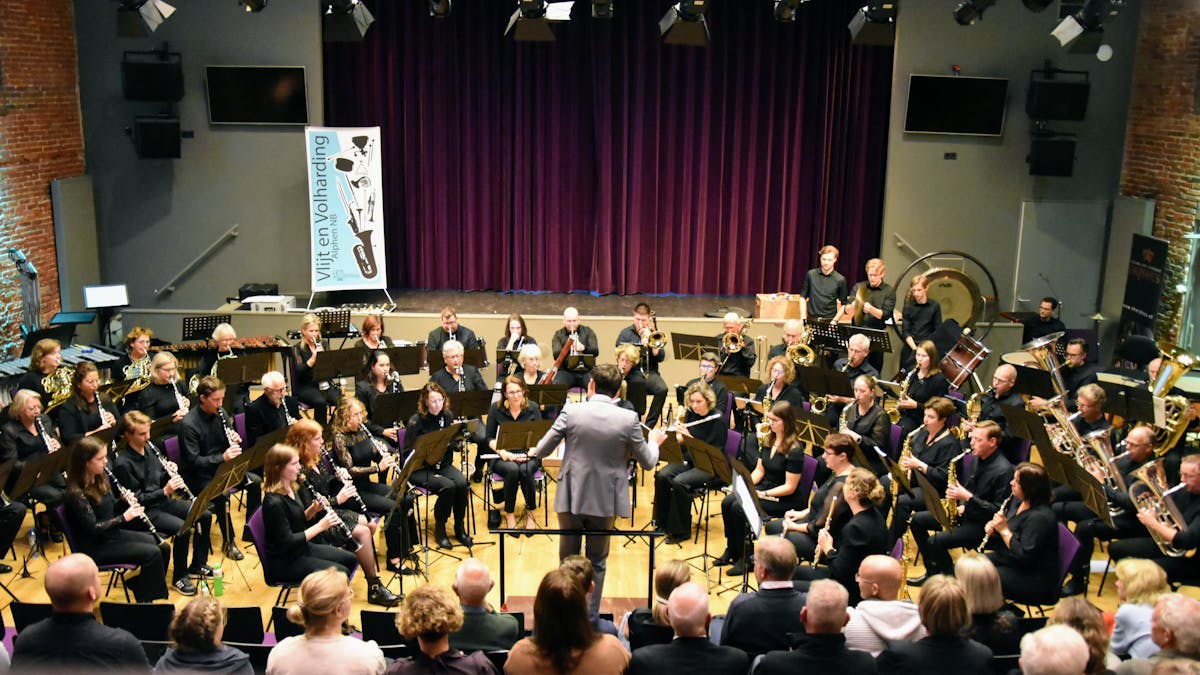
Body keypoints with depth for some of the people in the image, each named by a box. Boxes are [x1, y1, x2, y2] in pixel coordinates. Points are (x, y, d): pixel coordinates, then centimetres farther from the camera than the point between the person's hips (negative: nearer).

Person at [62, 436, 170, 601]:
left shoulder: (101, 480, 3)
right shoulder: (76, 494, -22)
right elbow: (93, 529, -24)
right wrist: (124, 517, -23)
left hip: (112, 534, 8)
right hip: (95, 548, -8)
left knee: (163, 546, -1)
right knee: (151, 553, -20)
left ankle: (137, 582, 15)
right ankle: (146, 601, -8)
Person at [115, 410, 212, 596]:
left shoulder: (150, 448, 4)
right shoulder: (122, 464, -19)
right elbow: (136, 499, -20)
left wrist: (171, 472, -8)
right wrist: (165, 491, -27)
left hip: (163, 501, 8)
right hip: (145, 511, -8)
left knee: (205, 515, -1)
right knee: (182, 528, -28)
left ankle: (197, 566, 14)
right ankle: (179, 577, -9)